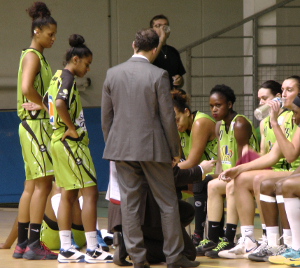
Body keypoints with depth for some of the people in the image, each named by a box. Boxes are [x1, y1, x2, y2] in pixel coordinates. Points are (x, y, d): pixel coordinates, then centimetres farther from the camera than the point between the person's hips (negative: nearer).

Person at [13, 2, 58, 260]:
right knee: (43, 183, -11)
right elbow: (26, 88, -26)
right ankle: (34, 245, -12)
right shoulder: (31, 56, -11)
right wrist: (45, 106, -14)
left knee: (32, 185, 9)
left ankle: (22, 244, 11)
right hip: (35, 123, -10)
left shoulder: (39, 57, 19)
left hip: (37, 125, 10)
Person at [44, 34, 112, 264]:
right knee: (90, 192, -8)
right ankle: (92, 250, -10)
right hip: (72, 143, -10)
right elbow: (60, 104, -32)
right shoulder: (68, 79, -15)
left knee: (68, 195, 11)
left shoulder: (58, 77, 14)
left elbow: (47, 103, 25)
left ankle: (65, 249, 11)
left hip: (59, 140, 10)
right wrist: (72, 129, -22)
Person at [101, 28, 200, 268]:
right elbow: (168, 117, -8)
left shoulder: (113, 74, 3)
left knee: (129, 204, 6)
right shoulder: (158, 76, -9)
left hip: (121, 147, 4)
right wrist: (174, 150, 3)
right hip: (152, 148, -4)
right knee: (168, 203, 6)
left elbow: (106, 116, 8)